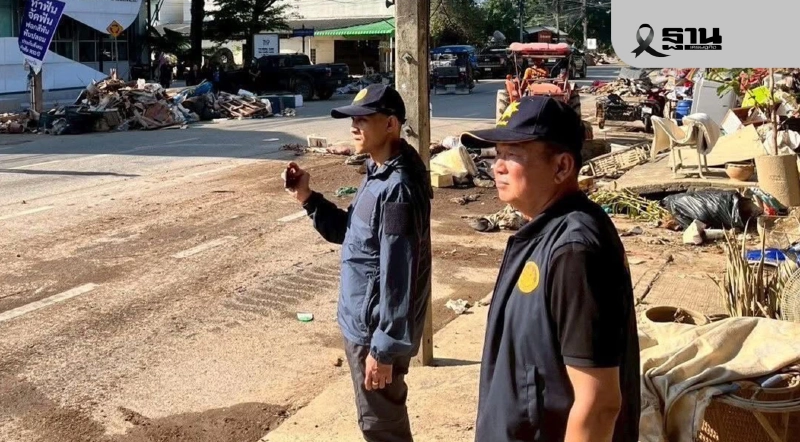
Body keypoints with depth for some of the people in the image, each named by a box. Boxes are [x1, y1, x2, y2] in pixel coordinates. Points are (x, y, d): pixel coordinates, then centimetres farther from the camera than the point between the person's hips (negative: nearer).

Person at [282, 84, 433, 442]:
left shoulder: (397, 189, -25)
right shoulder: (377, 175, 7)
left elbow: (398, 276, -26)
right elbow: (349, 232, 17)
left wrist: (384, 348, -23)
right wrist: (308, 197, 3)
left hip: (377, 331, -10)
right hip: (361, 323, 10)